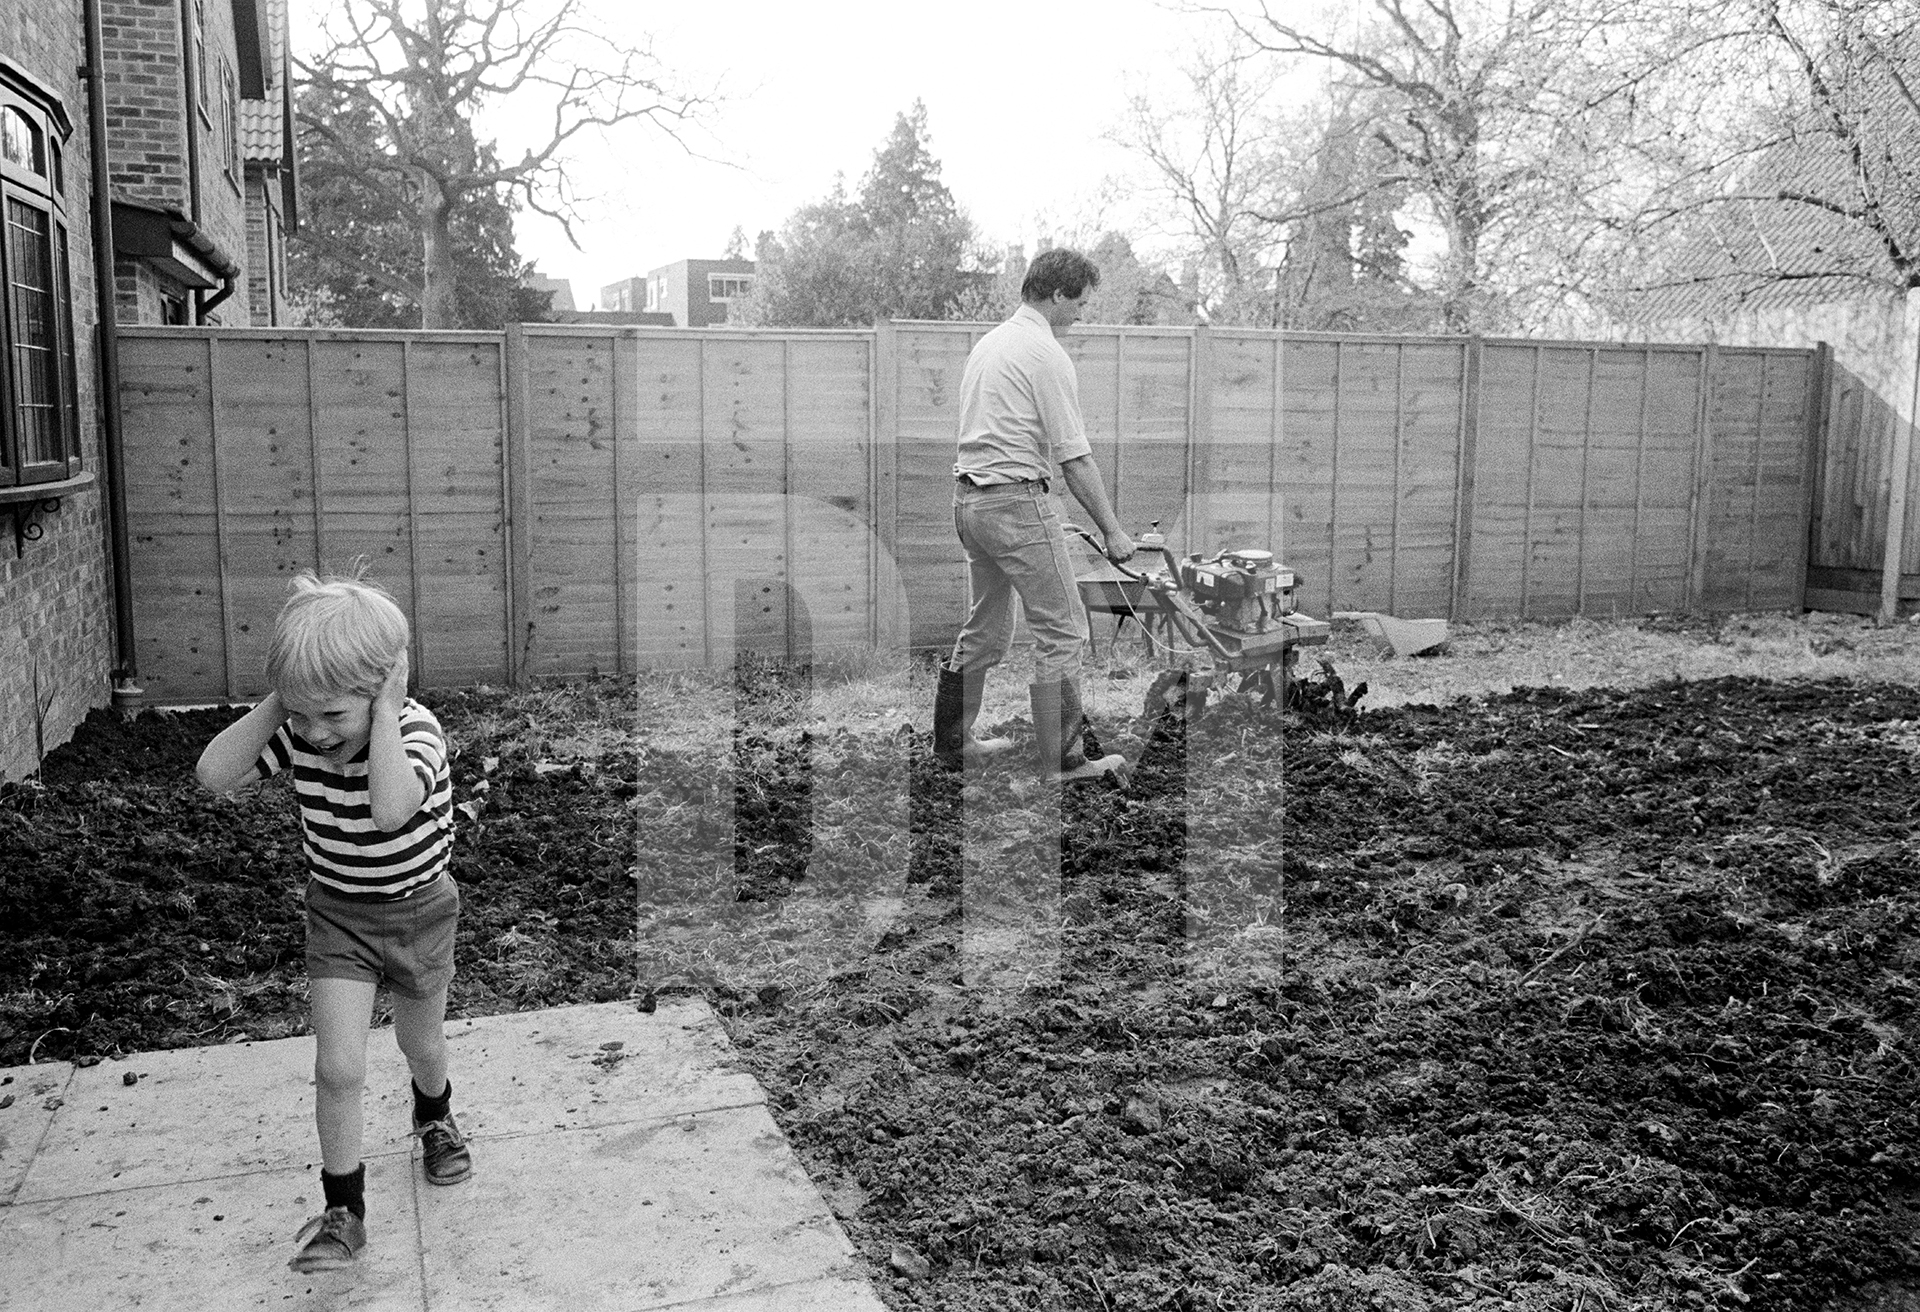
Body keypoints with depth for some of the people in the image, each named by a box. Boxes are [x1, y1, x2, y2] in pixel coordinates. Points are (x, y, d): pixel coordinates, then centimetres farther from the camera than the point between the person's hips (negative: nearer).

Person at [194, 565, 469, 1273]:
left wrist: (384, 709, -42)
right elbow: (215, 774, -24)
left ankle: (434, 1117, 54)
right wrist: (279, 700, -26)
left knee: (421, 1045, 20)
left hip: (418, 909, -2)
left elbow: (391, 808, -48)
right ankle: (343, 1212, 9)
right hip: (337, 914, 2)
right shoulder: (298, 731, -14)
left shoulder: (416, 729, -28)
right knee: (338, 1068, -8)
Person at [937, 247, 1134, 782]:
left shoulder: (988, 342, 15)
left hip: (968, 496, 10)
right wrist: (1113, 531, -8)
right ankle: (1063, 760, -1)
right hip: (1017, 500, -9)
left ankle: (952, 740, 25)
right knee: (1061, 631, -3)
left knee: (985, 629, 18)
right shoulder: (1046, 353, -13)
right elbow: (1075, 458, -14)